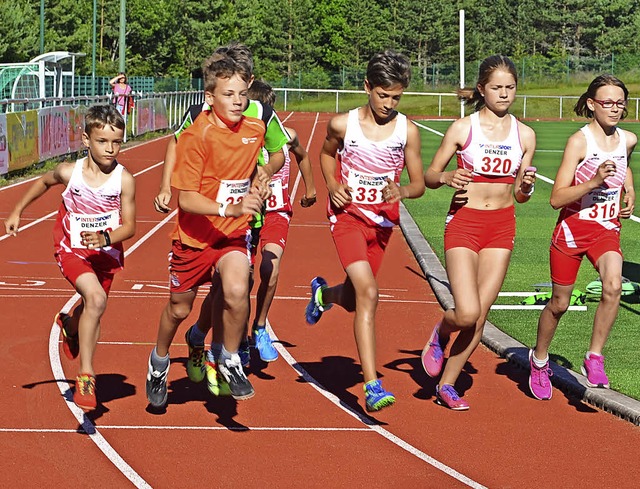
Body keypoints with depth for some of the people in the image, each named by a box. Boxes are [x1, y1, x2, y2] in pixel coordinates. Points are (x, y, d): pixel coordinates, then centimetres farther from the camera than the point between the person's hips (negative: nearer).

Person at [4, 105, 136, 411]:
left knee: (92, 311, 20)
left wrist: (105, 239, -31)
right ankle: (86, 375, -23)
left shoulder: (124, 179, -16)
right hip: (72, 249, -2)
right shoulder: (70, 173, -14)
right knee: (96, 299, -28)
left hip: (106, 253, 2)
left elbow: (129, 227, -12)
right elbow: (44, 182, 10)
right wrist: (17, 211, 18)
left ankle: (71, 326, 61)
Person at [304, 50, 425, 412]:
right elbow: (327, 153, 14)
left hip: (382, 220, 3)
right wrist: (332, 185, -3)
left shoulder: (408, 131, -7)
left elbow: (419, 184, 0)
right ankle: (373, 385, -22)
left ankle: (323, 293, 56)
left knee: (353, 299, 16)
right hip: (348, 216, -3)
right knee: (368, 293, -21)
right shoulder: (343, 124, -8)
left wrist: (402, 191, -23)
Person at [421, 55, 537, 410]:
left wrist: (526, 186, -11)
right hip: (463, 222, -3)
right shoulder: (462, 129, -4)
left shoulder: (524, 135, 5)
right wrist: (447, 177, -19)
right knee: (467, 313, -16)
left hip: (502, 225, 3)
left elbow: (520, 195, 12)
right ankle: (440, 334, 20)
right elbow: (429, 175, 2)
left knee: (480, 316, 1)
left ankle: (447, 384, 17)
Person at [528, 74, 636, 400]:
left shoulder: (628, 140, 0)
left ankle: (594, 358, -12)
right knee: (559, 303, 9)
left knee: (613, 287, -26)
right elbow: (556, 199, -20)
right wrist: (594, 181, -31)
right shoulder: (579, 141, -16)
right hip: (573, 227, -3)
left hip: (607, 229, 3)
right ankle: (539, 359, 35)